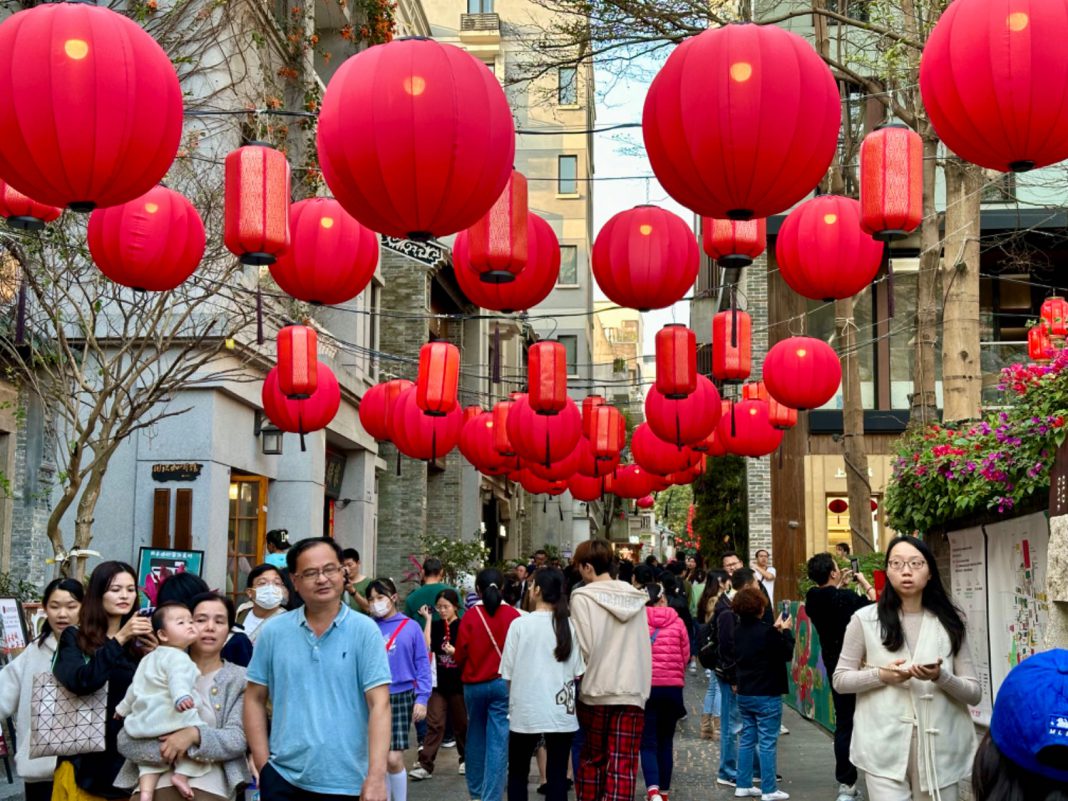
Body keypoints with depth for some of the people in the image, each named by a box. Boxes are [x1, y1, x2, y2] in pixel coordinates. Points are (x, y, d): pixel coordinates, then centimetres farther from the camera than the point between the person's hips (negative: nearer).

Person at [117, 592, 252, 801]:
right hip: (155, 783, 1)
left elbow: (238, 739, -2)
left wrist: (194, 734, -19)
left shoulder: (240, 679, 10)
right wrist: (169, 750, -11)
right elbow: (126, 740, 5)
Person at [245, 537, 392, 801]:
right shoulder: (273, 631, 2)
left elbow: (379, 704, -10)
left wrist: (376, 776, -17)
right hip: (282, 778, 1)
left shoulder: (364, 631, -6)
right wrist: (263, 764, 0)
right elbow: (255, 699, 7)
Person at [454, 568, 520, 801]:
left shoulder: (470, 616, -8)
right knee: (499, 742, -1)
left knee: (475, 737, 18)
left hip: (474, 684, 2)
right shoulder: (513, 615, -8)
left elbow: (460, 654, -3)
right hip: (504, 683, -1)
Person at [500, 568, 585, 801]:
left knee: (517, 773, 12)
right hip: (562, 712, 2)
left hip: (526, 712, -2)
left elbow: (508, 673, -4)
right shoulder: (569, 625, -2)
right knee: (557, 775, 6)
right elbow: (577, 672, 1)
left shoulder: (520, 624, -8)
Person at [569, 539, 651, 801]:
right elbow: (644, 646, 8)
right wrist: (643, 685, 14)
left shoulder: (583, 597, -6)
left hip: (596, 689, -2)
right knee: (624, 765, 1)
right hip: (633, 690, 3)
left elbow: (584, 648, -11)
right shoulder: (635, 597, 8)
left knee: (592, 759, 14)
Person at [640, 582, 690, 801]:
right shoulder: (677, 622, -1)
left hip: (645, 686, -2)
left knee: (648, 743, 0)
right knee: (666, 742, 15)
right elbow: (685, 656, 5)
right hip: (673, 687, 2)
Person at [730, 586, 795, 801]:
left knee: (747, 739, 14)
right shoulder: (766, 632, -20)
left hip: (744, 693, 7)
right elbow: (787, 654, -9)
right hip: (767, 695, -7)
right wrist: (785, 630, 2)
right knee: (768, 743, -1)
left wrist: (776, 629, 13)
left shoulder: (738, 631, 4)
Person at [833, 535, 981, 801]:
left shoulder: (950, 622, 7)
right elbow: (840, 680, 7)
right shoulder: (865, 619, 3)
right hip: (885, 749, -2)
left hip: (939, 749, 2)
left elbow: (974, 692, 6)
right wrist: (881, 675, -10)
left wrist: (941, 677, -14)